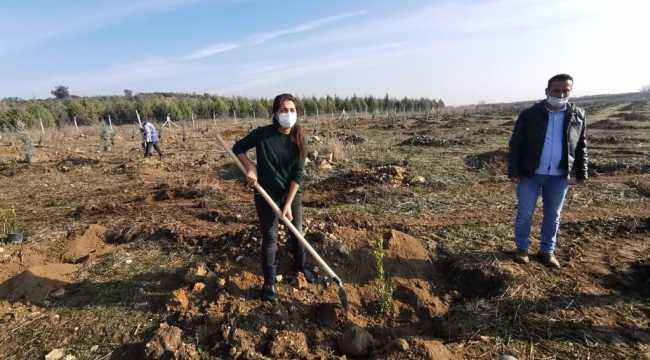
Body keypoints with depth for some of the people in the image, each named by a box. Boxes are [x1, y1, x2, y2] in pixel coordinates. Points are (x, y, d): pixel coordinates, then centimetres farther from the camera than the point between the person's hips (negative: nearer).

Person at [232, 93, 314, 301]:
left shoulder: (299, 140, -9)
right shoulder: (262, 134, -15)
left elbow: (297, 175, -11)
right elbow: (238, 149, 0)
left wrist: (288, 204, -16)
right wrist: (251, 168, -17)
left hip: (292, 193, 3)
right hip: (267, 193, -2)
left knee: (297, 232, 15)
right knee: (270, 237, 5)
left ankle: (301, 267, 42)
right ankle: (269, 282, 23)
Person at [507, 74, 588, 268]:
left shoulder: (578, 116, 3)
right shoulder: (529, 115, -6)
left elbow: (581, 147, 12)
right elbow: (515, 145, -4)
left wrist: (581, 172, 9)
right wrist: (513, 171, -8)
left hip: (559, 177, 3)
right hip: (530, 175, -2)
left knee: (553, 216, 13)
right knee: (524, 214, 6)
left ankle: (547, 250, 28)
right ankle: (522, 248, 24)